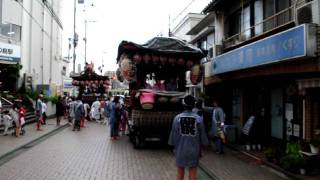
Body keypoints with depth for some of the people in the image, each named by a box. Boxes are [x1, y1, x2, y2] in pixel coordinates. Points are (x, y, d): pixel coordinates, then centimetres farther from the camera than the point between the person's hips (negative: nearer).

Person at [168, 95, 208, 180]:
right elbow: (202, 135, -2)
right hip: (194, 151, 0)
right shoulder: (198, 118, -10)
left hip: (180, 150, 1)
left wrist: (173, 145, 11)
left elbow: (173, 134, -4)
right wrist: (203, 143, 13)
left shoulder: (177, 118, -10)